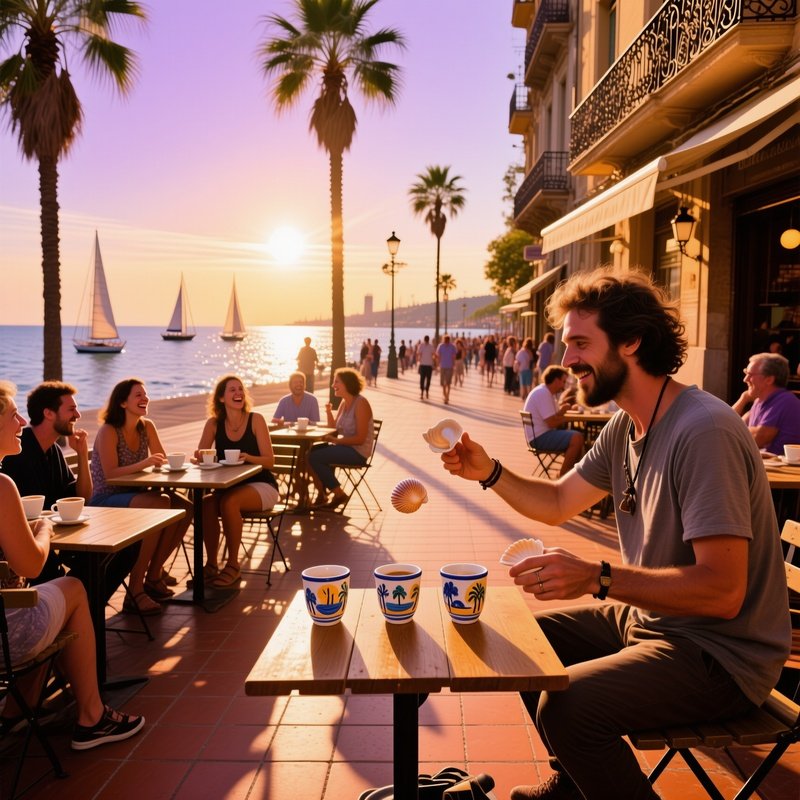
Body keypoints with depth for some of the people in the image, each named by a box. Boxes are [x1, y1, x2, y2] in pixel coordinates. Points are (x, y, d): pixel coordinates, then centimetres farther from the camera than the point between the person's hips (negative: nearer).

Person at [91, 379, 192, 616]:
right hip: (106, 501, -7)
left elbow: (163, 462, 7)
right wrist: (143, 464, -35)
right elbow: (110, 474, -22)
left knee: (184, 508, -19)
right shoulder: (108, 431, -11)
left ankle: (153, 575, -2)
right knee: (160, 505, -34)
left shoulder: (147, 427, 8)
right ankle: (135, 591, -24)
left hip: (135, 495, 7)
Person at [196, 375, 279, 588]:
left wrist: (248, 458, -27)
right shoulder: (213, 423, 4)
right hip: (227, 487, 3)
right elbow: (199, 457, -1)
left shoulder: (255, 419, -5)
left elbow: (269, 460, -7)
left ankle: (233, 566, -19)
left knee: (229, 502, -33)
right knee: (205, 504, -28)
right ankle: (211, 564, -12)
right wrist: (200, 457, -25)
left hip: (261, 486, -3)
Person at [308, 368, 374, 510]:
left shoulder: (361, 403, -15)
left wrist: (335, 440, -21)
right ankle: (322, 494, 5)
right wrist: (329, 412, -2)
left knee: (315, 457, -19)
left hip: (358, 452, -9)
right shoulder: (344, 402, 11)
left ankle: (339, 494, -5)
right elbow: (334, 429, 13)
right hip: (345, 447, 9)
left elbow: (360, 438, -19)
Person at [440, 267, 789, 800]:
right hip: (646, 615, 9)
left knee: (565, 707, -27)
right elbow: (558, 503, 11)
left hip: (719, 652, -9)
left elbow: (722, 591, -30)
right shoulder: (626, 427, 3)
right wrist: (490, 473, -4)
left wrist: (598, 577, -36)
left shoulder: (704, 432, -26)